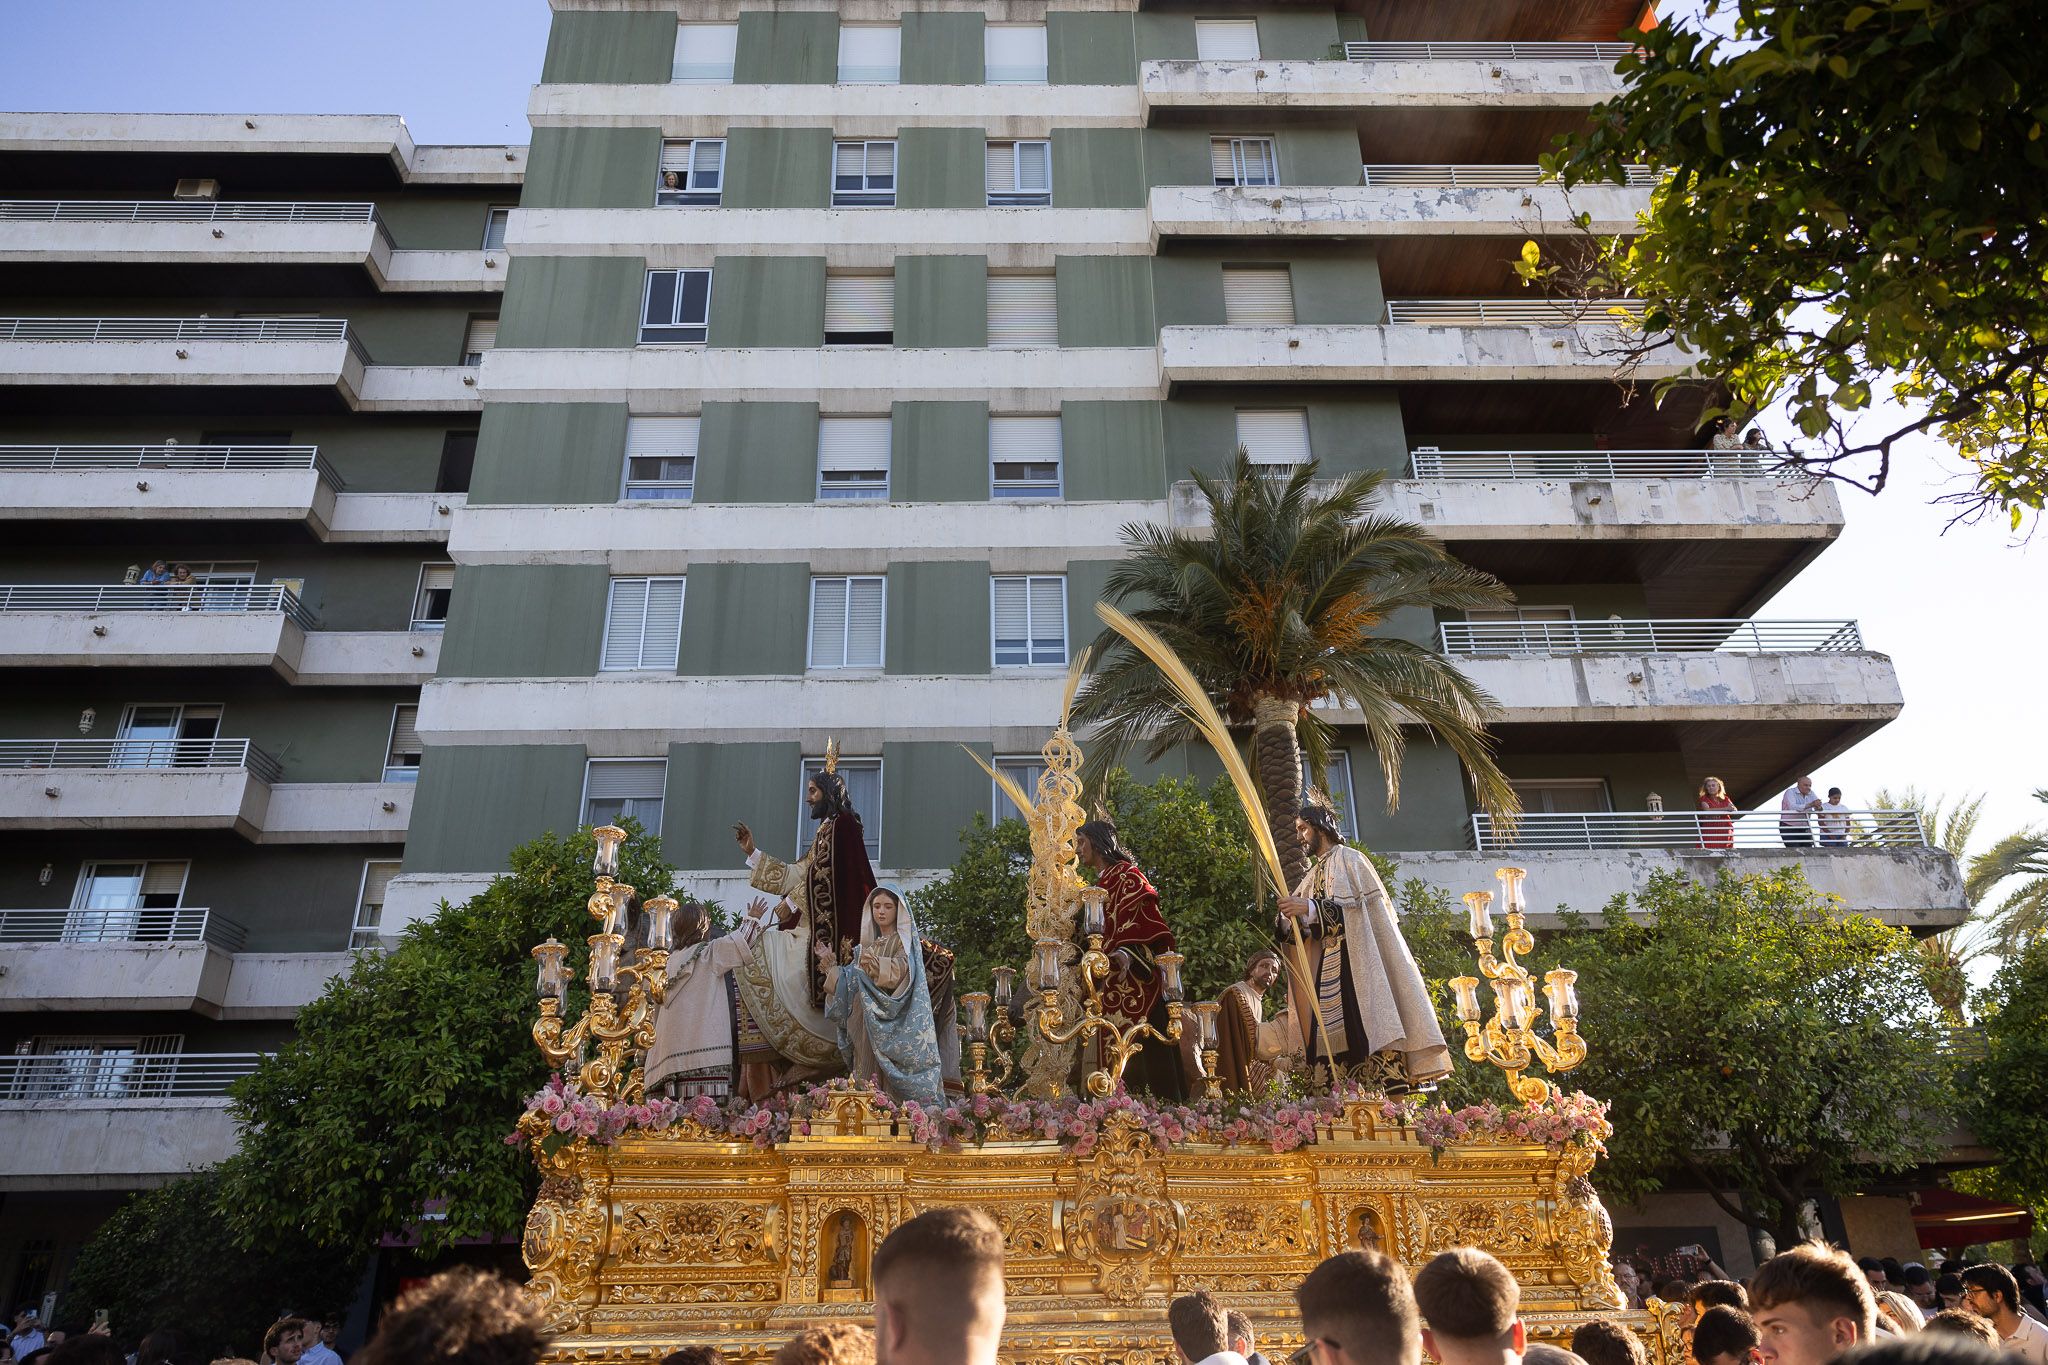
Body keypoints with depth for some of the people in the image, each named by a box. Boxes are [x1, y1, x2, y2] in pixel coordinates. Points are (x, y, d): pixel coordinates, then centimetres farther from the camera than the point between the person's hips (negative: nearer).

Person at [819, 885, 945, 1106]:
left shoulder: (905, 941, 1)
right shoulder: (869, 945, 18)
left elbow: (901, 970, -19)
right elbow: (850, 983, 15)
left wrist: (877, 966, -35)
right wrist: (830, 965, 2)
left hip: (894, 1026, -6)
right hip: (867, 1026, 6)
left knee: (891, 1083, -11)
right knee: (867, 1076, 1)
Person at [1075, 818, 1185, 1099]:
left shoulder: (1126, 875, -3)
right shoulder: (1100, 886, 23)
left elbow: (1147, 922, -15)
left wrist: (1128, 954, -29)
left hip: (1134, 980, -9)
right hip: (1113, 989, 9)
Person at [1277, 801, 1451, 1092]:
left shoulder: (1349, 859, 1)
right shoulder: (1315, 874, 23)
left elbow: (1359, 906, -12)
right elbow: (1301, 925, 16)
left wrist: (1311, 908, -22)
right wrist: (1289, 919, -8)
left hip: (1357, 958, -7)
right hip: (1327, 970, 7)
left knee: (1369, 1022, -15)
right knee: (1333, 1031, -1)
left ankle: (1394, 1084, -17)